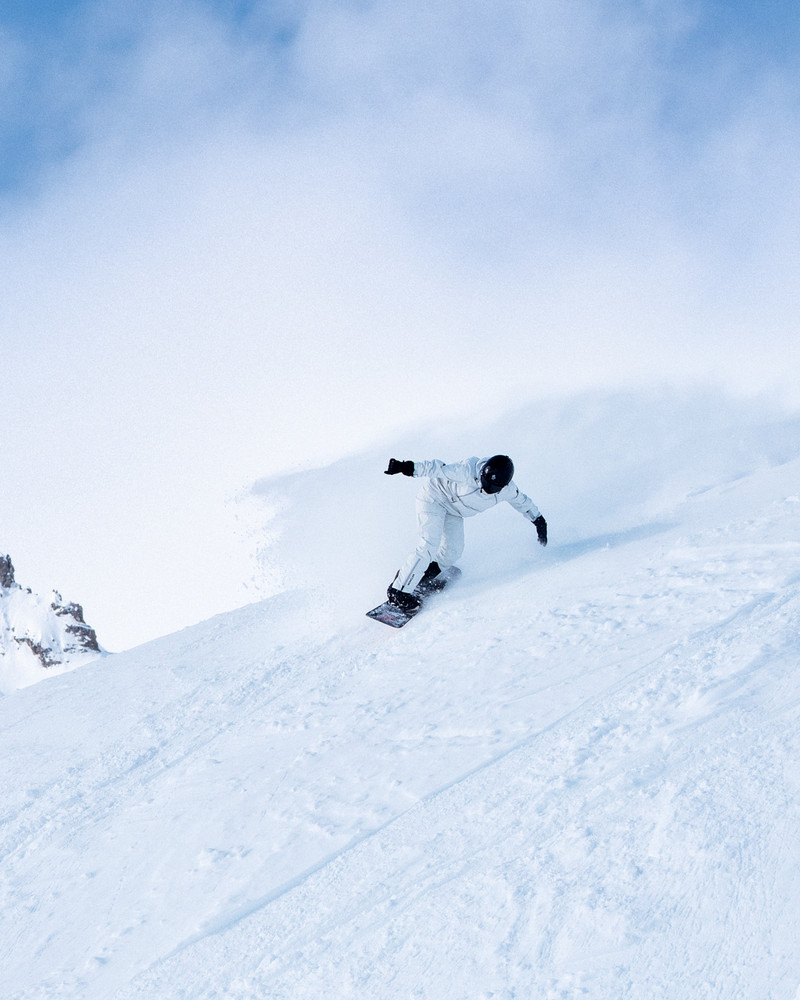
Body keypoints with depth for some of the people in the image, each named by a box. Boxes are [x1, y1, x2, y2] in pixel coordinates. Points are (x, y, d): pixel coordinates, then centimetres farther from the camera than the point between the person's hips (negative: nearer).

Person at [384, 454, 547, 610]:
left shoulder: (507, 489, -16)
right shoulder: (468, 471, -36)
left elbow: (522, 501, 4)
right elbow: (436, 469, -35)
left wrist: (539, 521, 14)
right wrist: (406, 467, -44)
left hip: (453, 511, 7)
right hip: (434, 497, -7)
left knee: (453, 550, 2)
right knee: (429, 545, -19)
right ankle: (398, 590, -14)